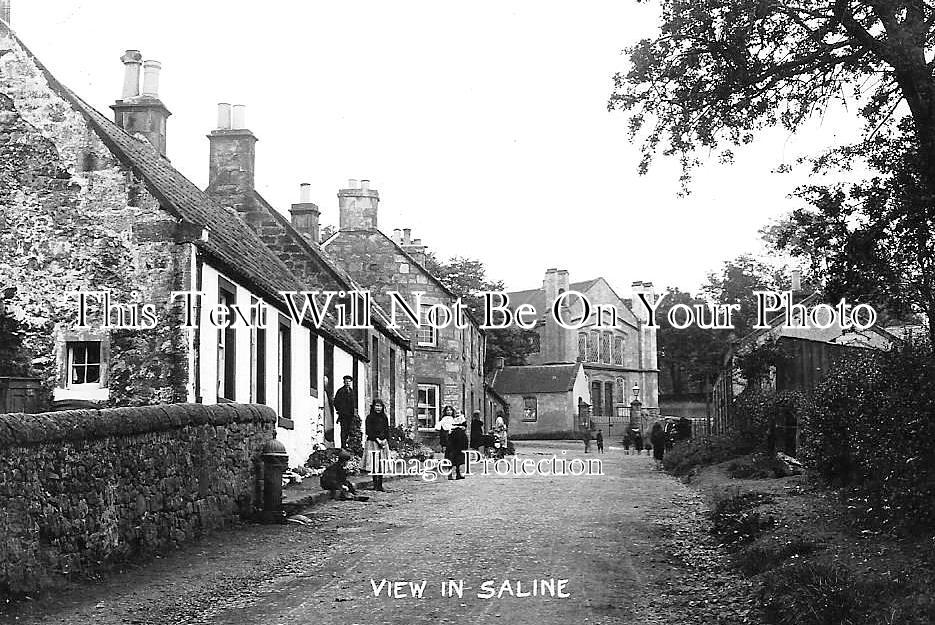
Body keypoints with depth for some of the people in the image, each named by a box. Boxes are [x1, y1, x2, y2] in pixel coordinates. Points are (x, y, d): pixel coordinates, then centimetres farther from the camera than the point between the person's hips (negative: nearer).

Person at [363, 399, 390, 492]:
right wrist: (377, 439, -13)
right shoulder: (370, 417, 0)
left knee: (382, 465, 0)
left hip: (383, 443, 4)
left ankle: (380, 485, 2)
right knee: (374, 465, -6)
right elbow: (369, 431, -6)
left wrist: (386, 442, 5)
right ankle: (375, 484, -1)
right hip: (372, 442, -4)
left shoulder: (384, 418, 14)